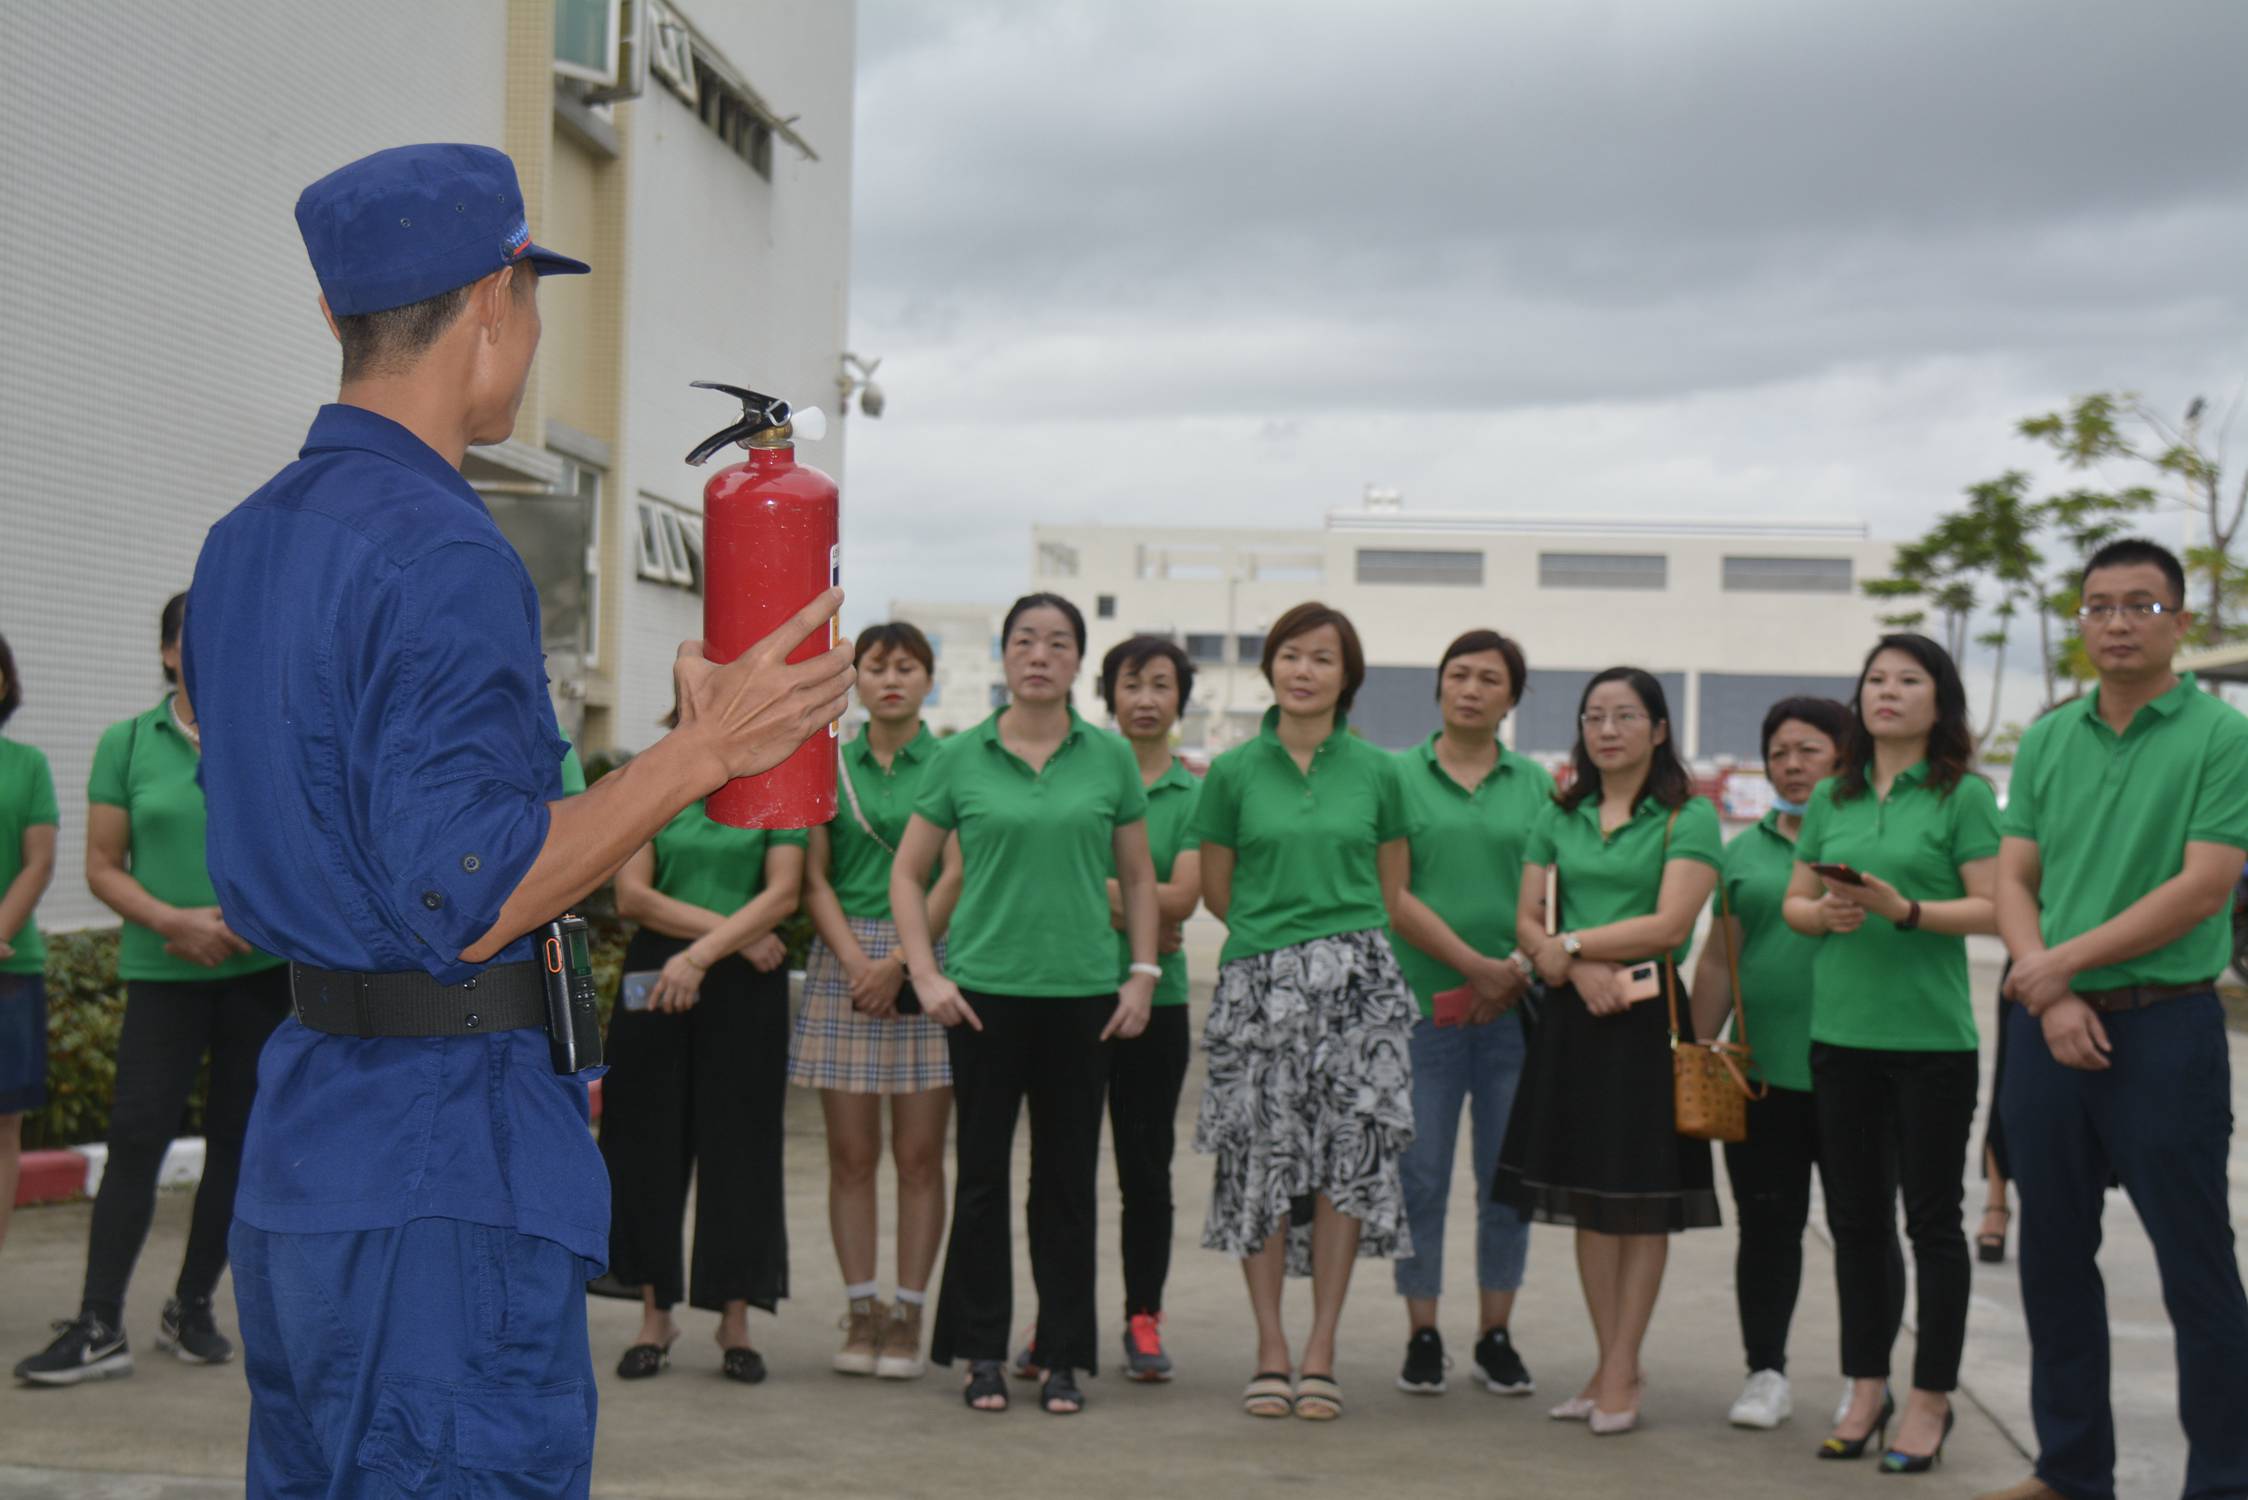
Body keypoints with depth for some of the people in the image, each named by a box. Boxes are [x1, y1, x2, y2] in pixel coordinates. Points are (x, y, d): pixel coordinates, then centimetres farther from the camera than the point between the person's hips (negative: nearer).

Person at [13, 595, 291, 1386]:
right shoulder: (126, 744, 4)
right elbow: (103, 867, 3)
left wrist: (239, 922, -10)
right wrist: (178, 923, -13)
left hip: (263, 970, 1)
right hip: (163, 973, -1)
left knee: (237, 1139, 4)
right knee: (136, 1135, -9)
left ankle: (192, 1309, 16)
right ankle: (99, 1327, -6)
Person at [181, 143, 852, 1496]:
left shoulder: (245, 545, 13)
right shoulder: (443, 555, -17)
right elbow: (467, 900, -22)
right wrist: (705, 747, -18)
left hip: (299, 1140, 10)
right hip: (444, 1178, -10)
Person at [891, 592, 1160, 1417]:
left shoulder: (1110, 758, 5)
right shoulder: (961, 758, 2)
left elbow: (1139, 878, 12)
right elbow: (907, 874, 6)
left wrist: (1143, 974, 2)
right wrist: (926, 976, -4)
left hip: (1083, 993, 1)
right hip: (985, 991, -1)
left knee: (1068, 1178, 6)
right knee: (982, 1173, 4)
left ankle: (1064, 1356, 15)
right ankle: (982, 1353, 14)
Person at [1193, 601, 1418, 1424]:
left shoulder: (1377, 771, 7)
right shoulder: (1234, 771, 4)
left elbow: (1392, 891, 14)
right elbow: (1216, 890, 10)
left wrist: (1345, 946, 9)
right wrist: (1282, 936, 10)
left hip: (1356, 982, 1)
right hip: (1257, 982, 0)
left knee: (1347, 1157, -2)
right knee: (1261, 1159, 0)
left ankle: (1320, 1349, 9)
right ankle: (1270, 1347, 12)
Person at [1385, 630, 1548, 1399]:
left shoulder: (1535, 783, 10)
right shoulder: (1398, 775, 3)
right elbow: (1393, 895, -4)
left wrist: (1522, 971, -10)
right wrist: (1476, 964, -11)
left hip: (1515, 1009, 2)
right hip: (1424, 1002, -2)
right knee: (1420, 1175, 2)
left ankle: (1495, 1334, 18)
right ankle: (1421, 1333, 13)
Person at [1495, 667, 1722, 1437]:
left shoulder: (1689, 817, -2)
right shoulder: (1559, 817, 12)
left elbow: (1670, 924, -13)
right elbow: (1527, 922, 7)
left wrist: (1569, 945, -9)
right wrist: (1581, 967, -12)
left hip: (1648, 1017, -5)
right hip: (1572, 1017, 5)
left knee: (1643, 1202, 0)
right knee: (1585, 1196, 7)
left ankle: (1621, 1372, 7)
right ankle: (1611, 1364, 18)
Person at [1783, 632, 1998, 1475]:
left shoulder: (1963, 795, -3)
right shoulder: (1833, 797, 11)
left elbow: (1992, 908, -8)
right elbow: (1794, 901, 13)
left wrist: (1907, 911, -22)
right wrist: (1825, 913, -8)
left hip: (1931, 1035, -5)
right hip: (1840, 1030, 5)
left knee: (1932, 1220, 3)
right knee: (1854, 1217, 11)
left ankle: (1930, 1400, 13)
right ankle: (1867, 1389, 23)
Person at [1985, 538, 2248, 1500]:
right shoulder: (2046, 742, 10)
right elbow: (2012, 882, 6)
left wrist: (2064, 962, -13)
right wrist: (2054, 1003, -9)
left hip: (2165, 1024, -5)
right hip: (2051, 1027, 5)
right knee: (2054, 1259, 12)